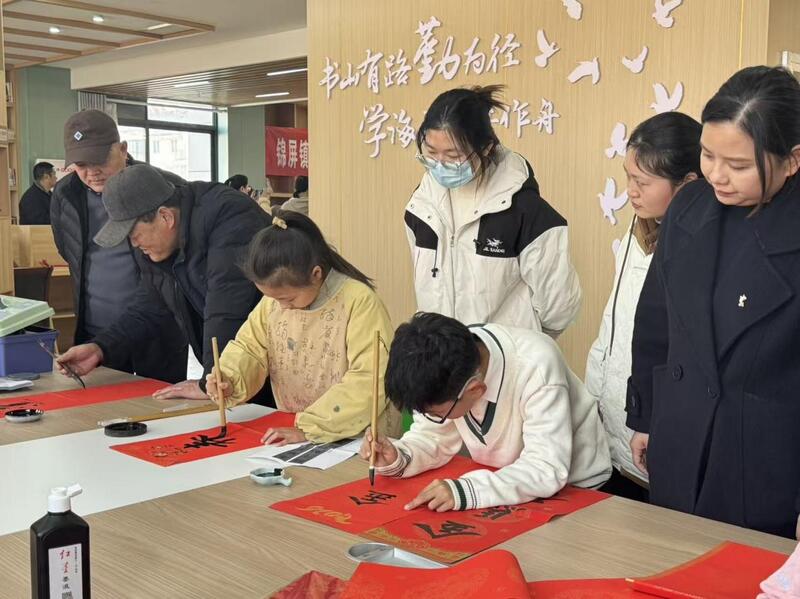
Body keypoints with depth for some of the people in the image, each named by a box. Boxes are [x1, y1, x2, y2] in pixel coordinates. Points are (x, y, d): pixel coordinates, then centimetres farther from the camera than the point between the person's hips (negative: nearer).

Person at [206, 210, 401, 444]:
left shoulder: (360, 301, -17)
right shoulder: (273, 299, 2)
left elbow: (369, 383, -21)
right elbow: (250, 347, 12)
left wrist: (308, 429, -22)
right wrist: (228, 380, -9)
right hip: (291, 431, 4)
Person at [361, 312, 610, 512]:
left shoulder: (535, 366, -34)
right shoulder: (443, 373, -18)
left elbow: (548, 469, -35)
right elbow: (435, 437, -4)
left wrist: (467, 491, -46)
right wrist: (398, 458, -24)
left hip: (575, 488, -4)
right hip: (500, 480, 5)